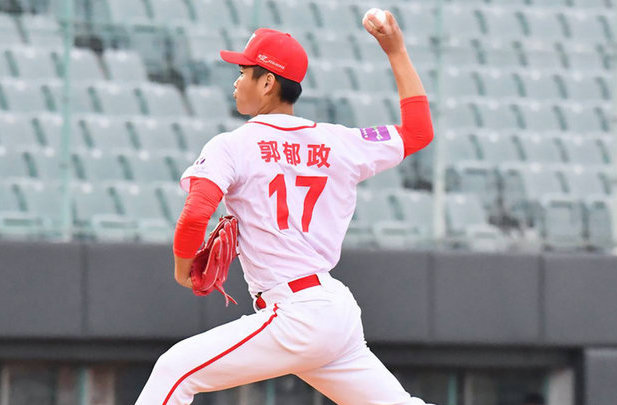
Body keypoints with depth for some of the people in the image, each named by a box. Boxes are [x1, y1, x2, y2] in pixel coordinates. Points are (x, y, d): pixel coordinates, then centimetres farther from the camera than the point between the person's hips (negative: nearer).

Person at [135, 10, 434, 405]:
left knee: (176, 369, -4)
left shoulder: (232, 147, -3)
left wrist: (183, 266, 3)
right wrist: (397, 51, 27)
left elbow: (194, 216, -17)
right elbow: (419, 131, 23)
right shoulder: (338, 144, 11)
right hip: (342, 313, 6)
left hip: (296, 318, -6)